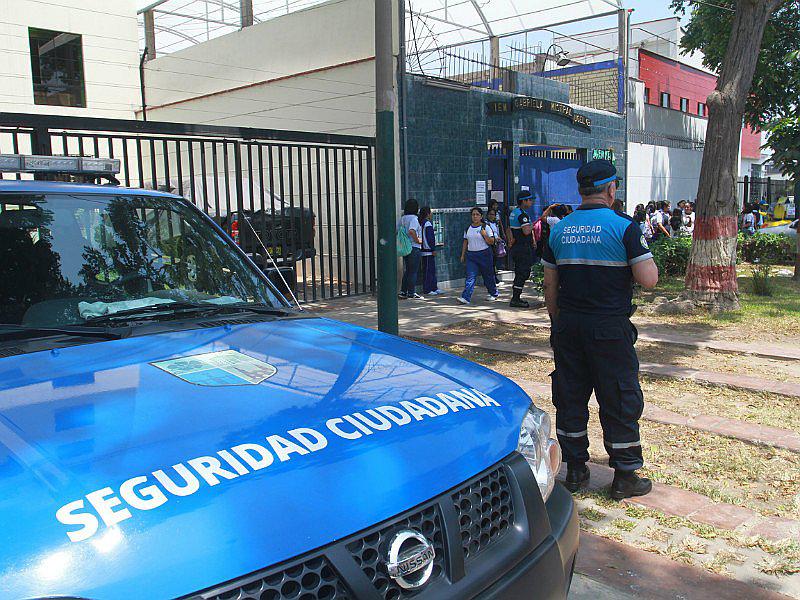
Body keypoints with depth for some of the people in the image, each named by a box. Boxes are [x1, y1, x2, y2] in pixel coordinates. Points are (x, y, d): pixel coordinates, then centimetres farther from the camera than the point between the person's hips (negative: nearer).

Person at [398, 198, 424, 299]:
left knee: (406, 270, 15)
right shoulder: (414, 218, -14)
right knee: (413, 271, -1)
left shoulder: (402, 218, 10)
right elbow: (411, 231, -29)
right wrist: (417, 240, -16)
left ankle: (403, 292, 16)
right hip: (414, 247, -8)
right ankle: (411, 293, 3)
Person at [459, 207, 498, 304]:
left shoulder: (486, 227, -3)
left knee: (488, 275, 9)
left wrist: (485, 235, -20)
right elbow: (465, 242, 15)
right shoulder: (468, 228, 9)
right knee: (470, 276, -7)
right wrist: (463, 255, 12)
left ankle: (493, 294, 29)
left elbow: (491, 242, -6)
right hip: (471, 255, 3)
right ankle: (465, 297, -14)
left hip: (484, 254, -3)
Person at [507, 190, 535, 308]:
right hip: (524, 247, -10)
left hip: (516, 248, 10)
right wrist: (533, 225, -8)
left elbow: (509, 229, 19)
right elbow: (526, 231, -26)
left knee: (519, 273, 16)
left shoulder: (513, 212, 15)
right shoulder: (523, 214, -17)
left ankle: (516, 298, 21)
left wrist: (511, 240, 9)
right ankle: (515, 299, -5)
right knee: (523, 273, -6)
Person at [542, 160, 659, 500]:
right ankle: (625, 477, 16)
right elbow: (649, 280, -13)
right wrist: (643, 252, 6)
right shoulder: (624, 227, -9)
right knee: (620, 401, 7)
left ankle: (574, 470, 24)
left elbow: (550, 284, 9)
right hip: (610, 328, -4)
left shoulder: (559, 230, 6)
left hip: (569, 326, 5)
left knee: (570, 397, 13)